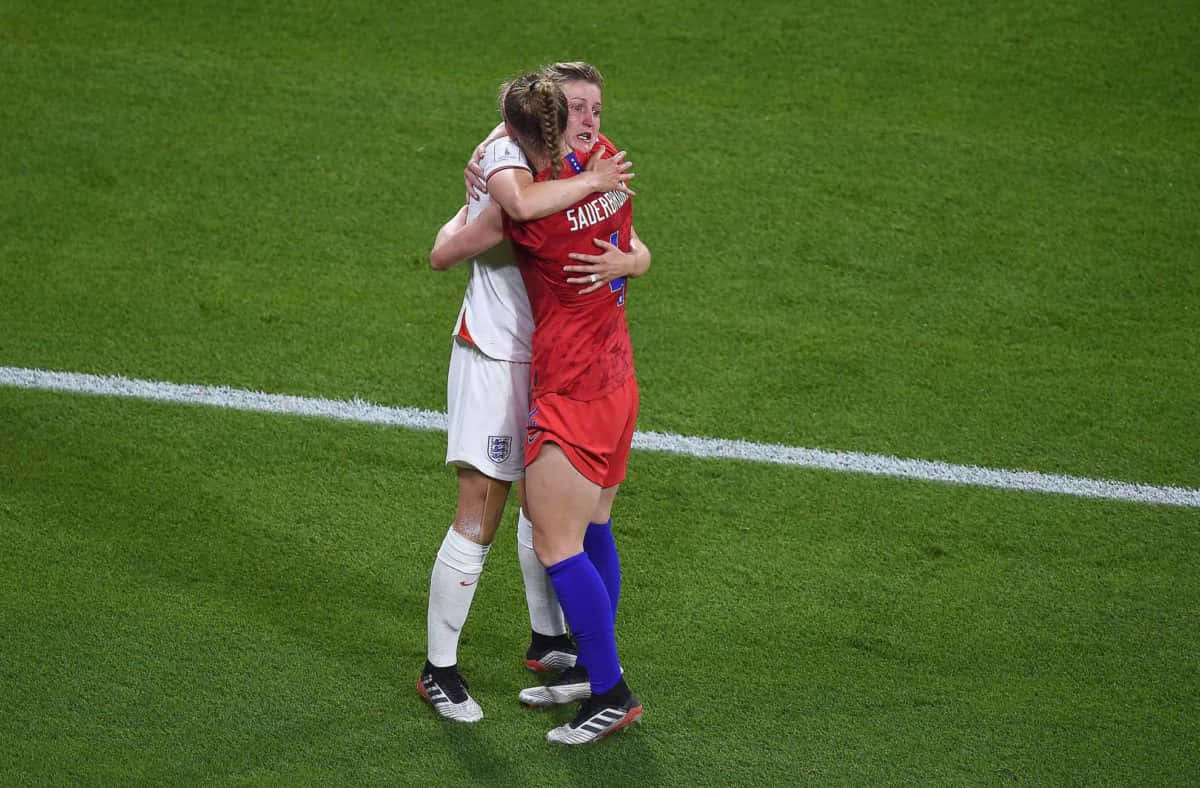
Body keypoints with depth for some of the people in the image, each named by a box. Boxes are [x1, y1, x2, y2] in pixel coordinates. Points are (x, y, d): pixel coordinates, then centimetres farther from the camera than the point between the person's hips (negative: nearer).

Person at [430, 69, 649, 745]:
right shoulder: (608, 164, 1)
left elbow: (443, 253, -2)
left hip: (570, 393, -8)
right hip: (619, 379, 8)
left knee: (558, 547, -4)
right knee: (592, 534, 16)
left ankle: (612, 694, -3)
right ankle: (597, 674, 23)